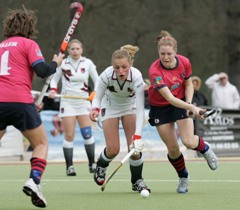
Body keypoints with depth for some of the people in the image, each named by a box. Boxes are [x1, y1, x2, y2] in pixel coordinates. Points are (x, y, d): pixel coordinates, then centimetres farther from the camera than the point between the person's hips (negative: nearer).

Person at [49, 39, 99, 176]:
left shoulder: (87, 63, 0)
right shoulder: (63, 63, 0)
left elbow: (97, 80, 4)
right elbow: (54, 79, 12)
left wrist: (95, 93, -13)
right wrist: (53, 90, -8)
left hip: (84, 101, 1)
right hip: (67, 102, -1)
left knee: (87, 134, -7)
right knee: (69, 135, -5)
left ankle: (92, 164, 6)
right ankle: (69, 166, 1)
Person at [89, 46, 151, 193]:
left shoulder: (136, 77, -34)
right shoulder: (107, 75, -32)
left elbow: (140, 109, -35)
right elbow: (97, 98, -17)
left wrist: (137, 136, -43)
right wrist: (95, 109, -41)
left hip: (130, 106, 0)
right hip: (110, 107, 0)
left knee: (135, 147, -11)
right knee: (113, 149, -7)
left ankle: (137, 181, 11)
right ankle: (100, 167, 27)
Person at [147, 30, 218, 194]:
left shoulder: (184, 62, -17)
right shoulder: (155, 71, -30)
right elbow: (169, 98, -36)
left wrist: (189, 103, -15)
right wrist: (192, 108, -46)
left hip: (181, 102, 1)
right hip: (160, 108, -1)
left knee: (189, 142, -18)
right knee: (173, 149, -2)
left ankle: (205, 148, 19)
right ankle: (183, 178, 25)